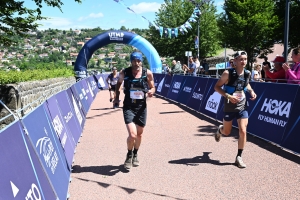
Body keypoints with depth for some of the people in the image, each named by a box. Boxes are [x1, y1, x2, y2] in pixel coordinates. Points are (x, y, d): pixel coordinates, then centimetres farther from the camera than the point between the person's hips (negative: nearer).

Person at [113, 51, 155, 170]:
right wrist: (116, 97, 7)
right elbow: (118, 84, 14)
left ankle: (135, 155, 42)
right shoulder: (124, 73, -5)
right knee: (132, 135, -14)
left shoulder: (148, 73, -4)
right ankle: (129, 156, 16)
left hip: (141, 107, 2)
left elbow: (152, 87, 7)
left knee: (139, 134, 16)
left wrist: (151, 92, -14)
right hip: (128, 107, -2)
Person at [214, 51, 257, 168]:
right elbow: (217, 87, -14)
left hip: (242, 107, 3)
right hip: (229, 107, -3)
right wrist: (228, 96, -27)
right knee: (227, 132, 13)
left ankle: (239, 157, 9)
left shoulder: (247, 74, -3)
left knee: (243, 131, -8)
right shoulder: (228, 73, -18)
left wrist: (251, 91, -1)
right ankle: (219, 130, 52)